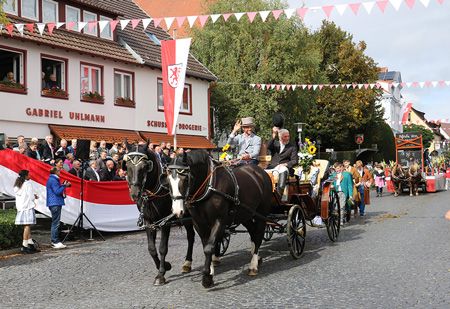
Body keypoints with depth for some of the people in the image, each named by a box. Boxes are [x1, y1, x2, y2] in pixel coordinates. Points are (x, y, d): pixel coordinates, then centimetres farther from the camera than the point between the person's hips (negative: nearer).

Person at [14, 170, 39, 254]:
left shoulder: (17, 185, 14)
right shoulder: (28, 184, -9)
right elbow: (31, 196, -11)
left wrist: (33, 196, 19)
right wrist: (34, 196, 11)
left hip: (20, 207, 8)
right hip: (28, 206, -8)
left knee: (28, 226, 11)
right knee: (27, 225, -7)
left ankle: (30, 244, 15)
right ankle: (24, 246, -10)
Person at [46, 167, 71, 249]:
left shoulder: (54, 179, 18)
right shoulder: (53, 180, -14)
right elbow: (57, 191, -20)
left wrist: (63, 185, 11)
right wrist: (64, 185, -11)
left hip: (55, 203, 11)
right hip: (55, 204, -11)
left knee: (55, 223, 13)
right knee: (55, 223, -9)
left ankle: (54, 241, 17)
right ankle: (55, 242, -7)